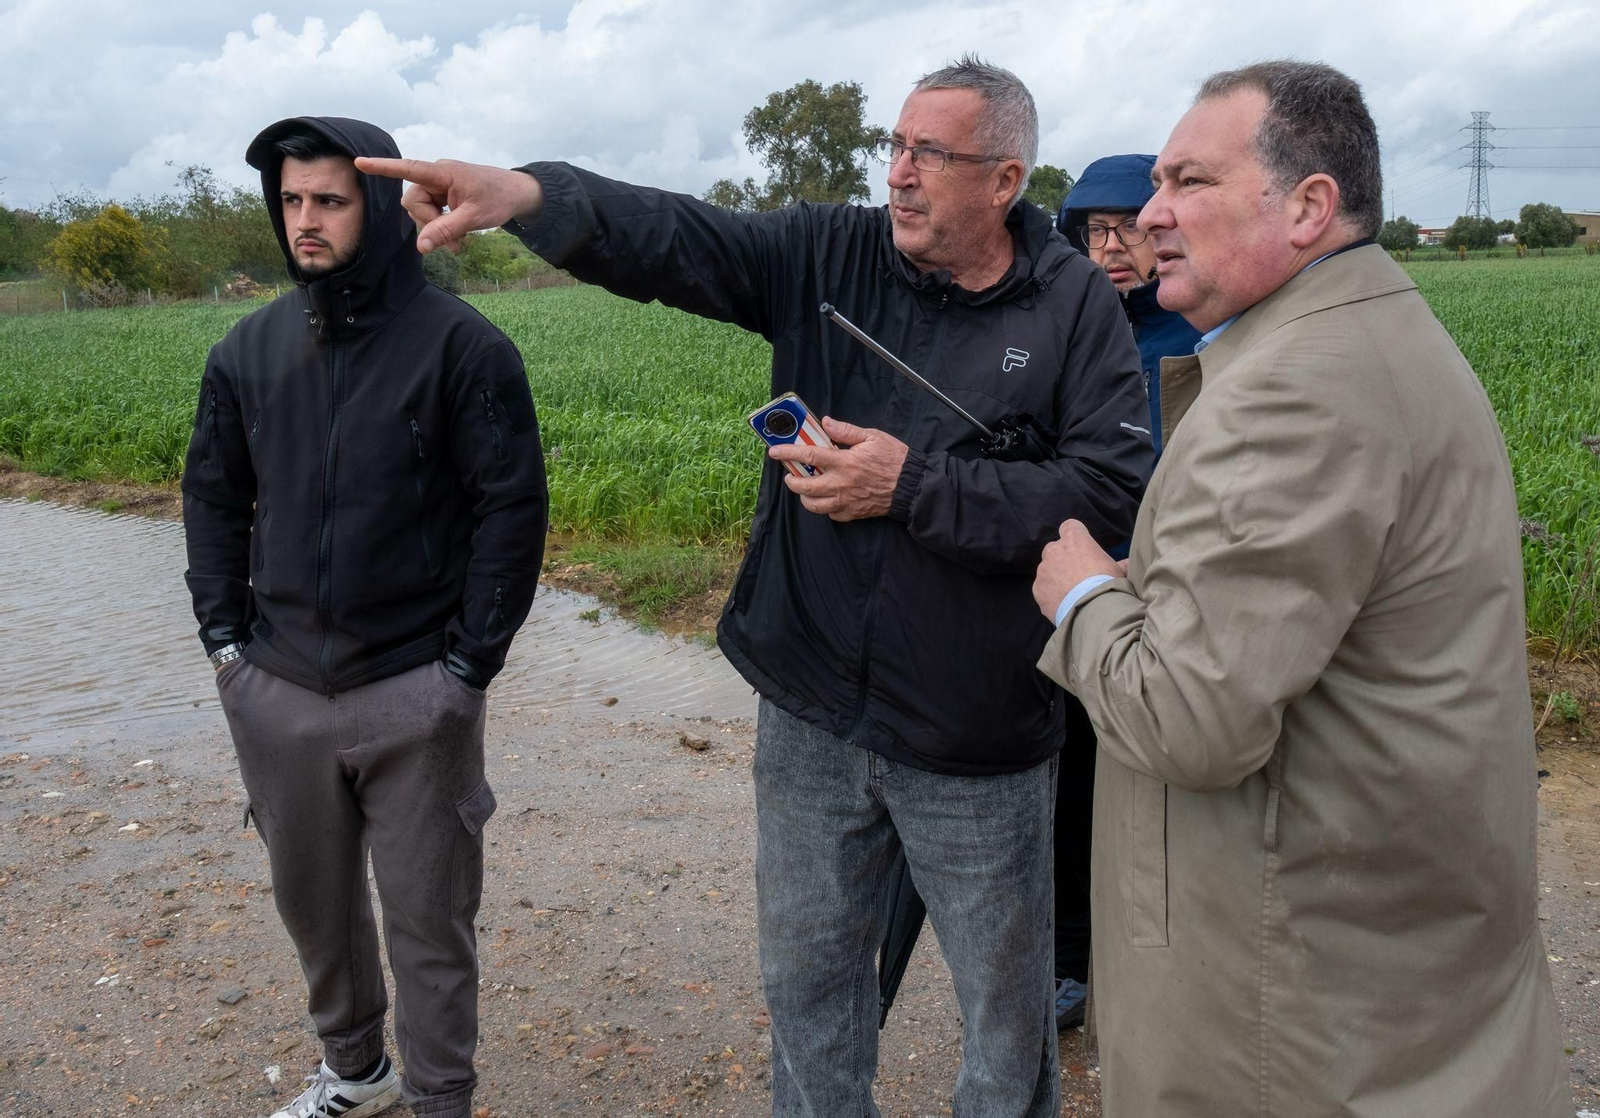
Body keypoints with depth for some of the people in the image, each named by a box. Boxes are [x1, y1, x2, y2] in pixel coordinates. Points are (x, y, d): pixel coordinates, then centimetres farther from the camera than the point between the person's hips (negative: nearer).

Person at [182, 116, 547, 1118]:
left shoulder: (461, 345, -10)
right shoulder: (250, 349, 5)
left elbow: (513, 506, -9)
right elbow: (214, 496, 14)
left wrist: (470, 662, -11)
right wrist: (226, 636, 5)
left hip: (415, 696, -5)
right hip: (277, 690, 5)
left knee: (428, 920, 7)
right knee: (313, 902, 20)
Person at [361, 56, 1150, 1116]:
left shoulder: (1076, 305, -8)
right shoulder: (829, 255, -1)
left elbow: (1113, 493, -17)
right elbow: (671, 238, -13)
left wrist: (915, 486, -21)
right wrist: (527, 193, -31)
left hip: (978, 743, -2)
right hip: (812, 714, 3)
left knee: (1006, 999, 17)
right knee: (807, 974, 22)